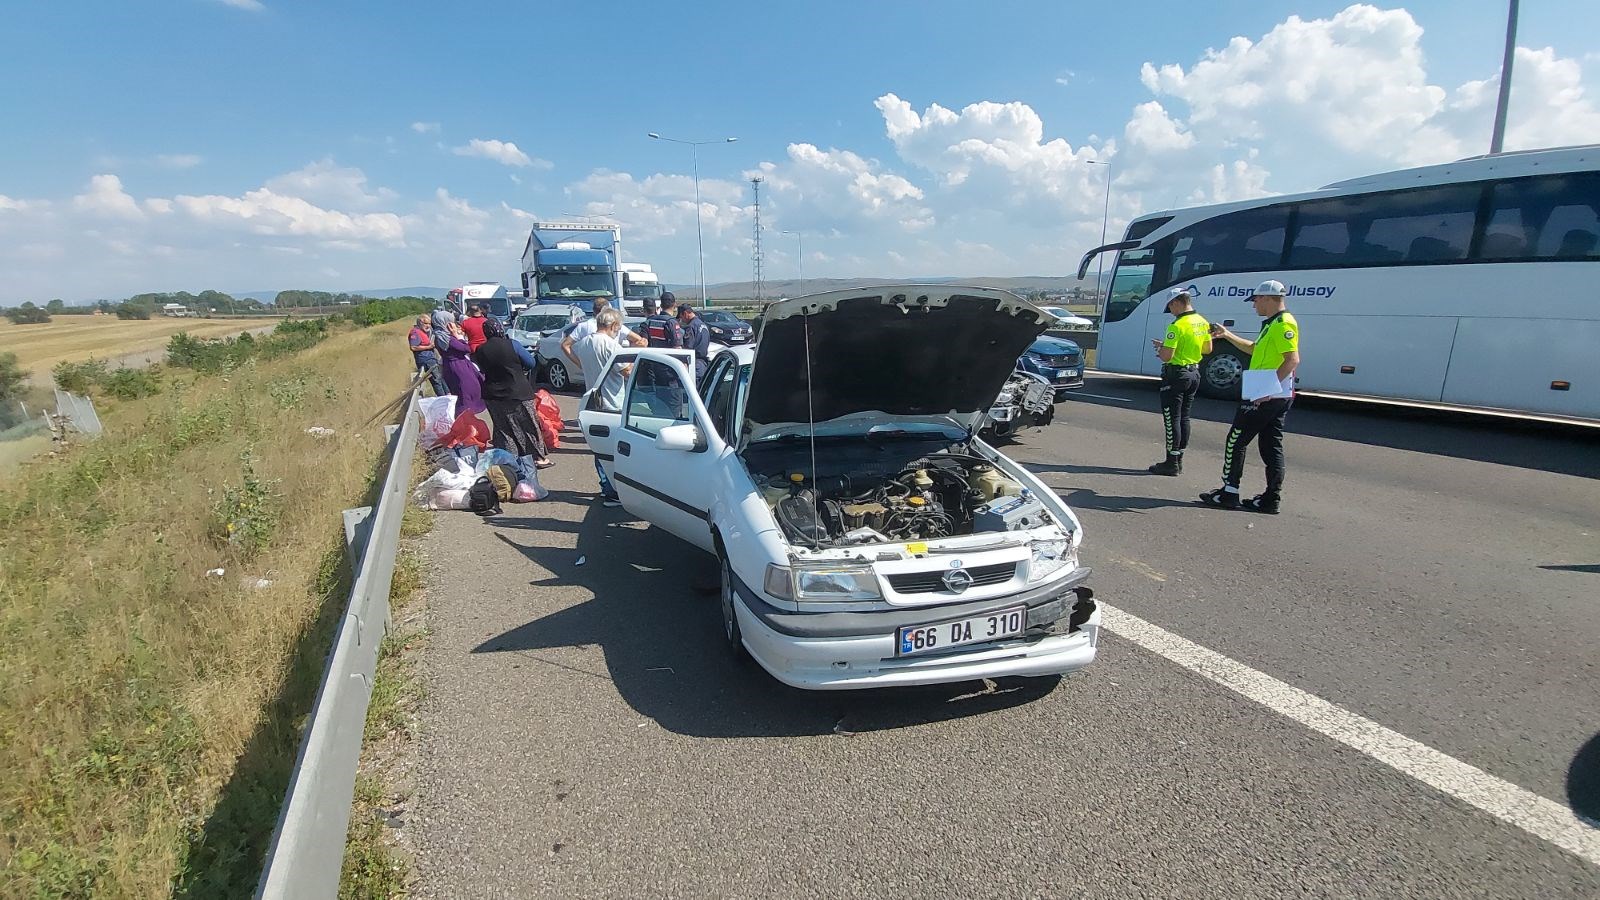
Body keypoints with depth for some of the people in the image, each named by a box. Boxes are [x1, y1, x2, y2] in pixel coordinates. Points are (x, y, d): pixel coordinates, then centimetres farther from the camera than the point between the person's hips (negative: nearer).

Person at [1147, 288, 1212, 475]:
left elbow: (1166, 356, -23)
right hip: (1194, 373, 9)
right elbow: (1207, 349, 17)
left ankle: (1172, 463, 0)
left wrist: (1160, 347, -3)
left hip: (1177, 374, -8)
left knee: (1172, 419, -3)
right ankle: (1179, 460, 21)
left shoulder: (1178, 325, -21)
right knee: (1184, 418, 14)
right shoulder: (1203, 322, 6)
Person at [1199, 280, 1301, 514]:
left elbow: (1293, 359, -24)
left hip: (1264, 396, -10)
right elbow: (1254, 348, 33)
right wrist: (1227, 335, 31)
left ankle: (1229, 493, 3)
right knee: (1271, 446, 10)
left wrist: (1269, 387, -29)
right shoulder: (1272, 324, 17)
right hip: (1275, 397, 10)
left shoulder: (1283, 323, -14)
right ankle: (1272, 499, 13)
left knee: (1236, 441, -2)